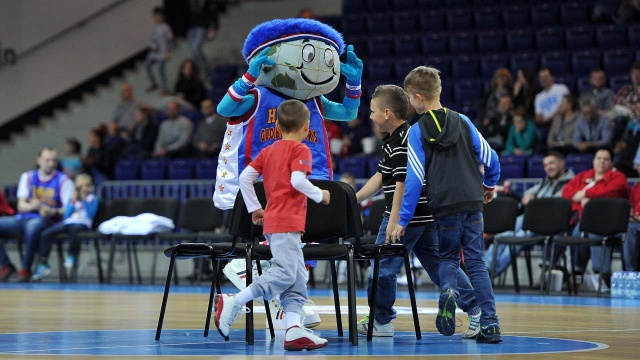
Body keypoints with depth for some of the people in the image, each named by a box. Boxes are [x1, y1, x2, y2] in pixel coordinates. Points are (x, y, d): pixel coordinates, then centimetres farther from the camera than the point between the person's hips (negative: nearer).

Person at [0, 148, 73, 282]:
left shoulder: (63, 180, 4)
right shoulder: (28, 177, 15)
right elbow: (21, 206, 7)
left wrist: (53, 212, -26)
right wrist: (32, 206, -17)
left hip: (46, 220, -5)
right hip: (23, 219, 5)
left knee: (33, 226, -40)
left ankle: (26, 269, -25)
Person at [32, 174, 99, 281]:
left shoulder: (92, 199, 11)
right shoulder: (72, 198, 21)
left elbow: (91, 214, -5)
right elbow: (66, 215, 9)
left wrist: (85, 200, -6)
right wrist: (73, 200, 2)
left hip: (82, 223, -4)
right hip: (68, 222, 4)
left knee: (74, 229, -43)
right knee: (46, 234, -17)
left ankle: (71, 255, -19)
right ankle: (43, 263, -9)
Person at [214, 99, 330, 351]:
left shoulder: (268, 151, 18)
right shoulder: (300, 150, -3)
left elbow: (245, 177, 12)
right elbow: (297, 180, -19)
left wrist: (254, 208, 19)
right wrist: (319, 195, -4)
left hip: (272, 222, 9)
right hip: (287, 223, -9)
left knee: (298, 278, 6)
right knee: (284, 274, -15)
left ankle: (294, 329, -4)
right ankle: (233, 302, -17)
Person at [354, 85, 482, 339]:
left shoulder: (402, 143, -17)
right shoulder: (393, 141, 16)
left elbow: (403, 183, -22)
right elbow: (381, 177, 21)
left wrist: (394, 220, -23)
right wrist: (353, 200, 19)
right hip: (424, 216, 10)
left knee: (382, 266, 0)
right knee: (438, 264, 11)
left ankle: (381, 321, 8)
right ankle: (476, 310, 9)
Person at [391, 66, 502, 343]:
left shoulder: (417, 131, -2)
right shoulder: (462, 122, 7)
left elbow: (414, 179, -5)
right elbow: (490, 158, 9)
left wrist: (403, 220, 0)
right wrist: (490, 185, 30)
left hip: (444, 208, -2)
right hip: (473, 202, 2)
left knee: (447, 258, 16)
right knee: (476, 262, 7)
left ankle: (448, 290, -17)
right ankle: (490, 324, -3)